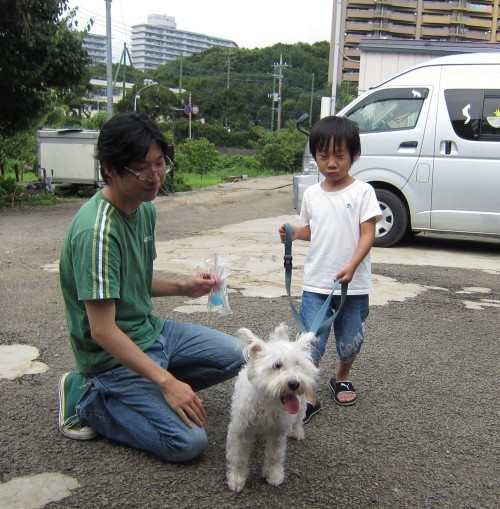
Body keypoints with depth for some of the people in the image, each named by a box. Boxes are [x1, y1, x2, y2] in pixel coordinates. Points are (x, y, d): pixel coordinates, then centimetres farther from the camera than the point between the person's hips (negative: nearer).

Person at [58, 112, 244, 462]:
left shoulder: (145, 209, 2)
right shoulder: (97, 231, -27)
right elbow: (102, 330, -27)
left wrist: (183, 287, -2)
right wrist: (168, 382, -27)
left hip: (151, 331, 9)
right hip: (113, 355, -9)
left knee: (234, 355, 11)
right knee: (188, 442, -16)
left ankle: (142, 393, 10)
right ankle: (89, 401, 1)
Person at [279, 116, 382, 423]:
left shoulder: (362, 192, -7)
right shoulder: (312, 194, 5)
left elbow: (368, 233, -11)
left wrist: (352, 265, -25)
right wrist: (294, 233, -4)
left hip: (353, 285, -2)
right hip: (316, 283, 2)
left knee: (350, 341, 13)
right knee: (311, 340, -3)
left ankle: (343, 378, 42)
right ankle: (308, 398, 10)